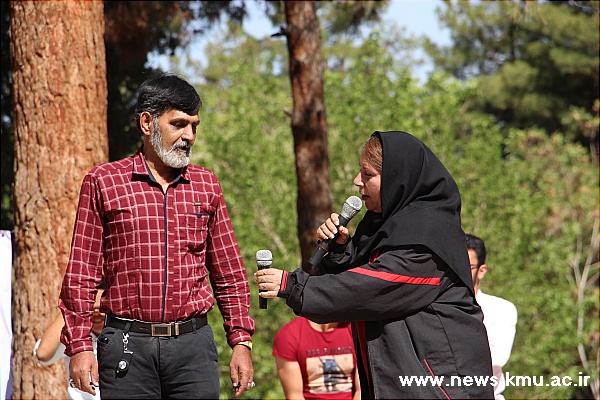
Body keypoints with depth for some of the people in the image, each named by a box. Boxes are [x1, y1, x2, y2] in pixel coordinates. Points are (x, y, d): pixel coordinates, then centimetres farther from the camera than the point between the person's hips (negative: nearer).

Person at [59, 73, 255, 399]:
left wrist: (241, 340, 9)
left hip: (194, 346, 2)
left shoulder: (206, 185, 12)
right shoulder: (103, 183, 3)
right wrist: (79, 346, -4)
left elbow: (229, 275, 16)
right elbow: (81, 275, 3)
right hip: (127, 347, -2)